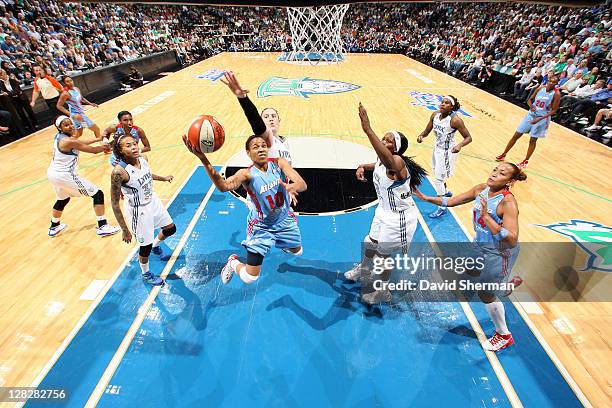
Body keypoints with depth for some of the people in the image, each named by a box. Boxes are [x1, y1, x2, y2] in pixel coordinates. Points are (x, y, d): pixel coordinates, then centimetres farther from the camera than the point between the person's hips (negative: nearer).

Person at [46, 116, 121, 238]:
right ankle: (103, 227, -6)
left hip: (52, 173, 10)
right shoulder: (69, 141, -20)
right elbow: (94, 150, -15)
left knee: (63, 199, 32)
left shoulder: (59, 136, 5)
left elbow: (80, 143, 19)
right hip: (64, 176, -10)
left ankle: (54, 227, 49)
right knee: (98, 194, -4)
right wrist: (107, 146, 2)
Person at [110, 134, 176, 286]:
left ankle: (156, 246, 55)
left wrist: (163, 178, 30)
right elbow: (115, 204, -22)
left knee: (171, 228, 22)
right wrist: (125, 230, -19)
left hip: (153, 201, 7)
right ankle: (145, 274, 38)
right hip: (139, 210, -7)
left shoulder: (143, 158, -10)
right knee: (146, 245, 9)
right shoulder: (119, 171, -29)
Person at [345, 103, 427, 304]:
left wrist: (368, 129, -65)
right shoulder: (383, 161, -5)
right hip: (385, 211, 9)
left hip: (399, 217, -9)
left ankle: (383, 293, 35)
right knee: (371, 243, 27)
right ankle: (363, 269, 57)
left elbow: (387, 160, -57)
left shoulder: (397, 163, -31)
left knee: (383, 255, 8)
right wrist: (362, 167, 3)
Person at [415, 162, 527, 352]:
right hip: (481, 245, 8)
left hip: (500, 252, -8)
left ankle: (504, 336, 32)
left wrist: (487, 217, -40)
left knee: (485, 293, 6)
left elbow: (511, 240, -36)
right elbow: (451, 201, 0)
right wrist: (425, 198, -7)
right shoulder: (481, 189, -9)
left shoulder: (508, 202, -29)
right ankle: (508, 281, 55)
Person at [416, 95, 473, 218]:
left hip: (447, 152, -7)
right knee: (438, 174, 25)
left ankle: (442, 208, 12)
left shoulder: (455, 120, -23)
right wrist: (421, 136, -19)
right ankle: (446, 192, 55)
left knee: (438, 179, -4)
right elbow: (426, 131, 3)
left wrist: (459, 145, -39)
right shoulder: (435, 115, -6)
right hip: (437, 149, 7)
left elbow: (468, 137, -19)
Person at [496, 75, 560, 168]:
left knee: (533, 140, 1)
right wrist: (531, 106, -13)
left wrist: (540, 118, -24)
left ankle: (526, 161, 13)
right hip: (531, 114, 4)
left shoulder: (556, 94, -13)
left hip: (542, 119, -4)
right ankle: (503, 155, 13)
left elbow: (554, 110, -13)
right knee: (516, 135, 3)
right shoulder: (541, 88, -2)